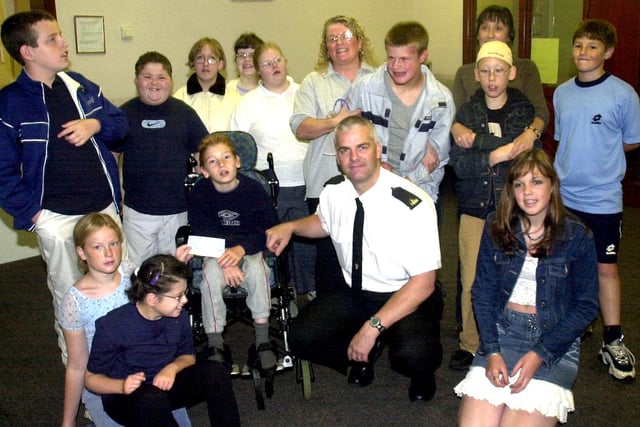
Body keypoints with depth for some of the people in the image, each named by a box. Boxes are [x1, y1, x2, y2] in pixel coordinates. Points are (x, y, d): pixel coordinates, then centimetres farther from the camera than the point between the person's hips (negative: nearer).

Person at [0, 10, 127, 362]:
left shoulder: (80, 86, 6)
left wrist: (95, 124, -8)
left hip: (105, 207, 5)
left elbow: (121, 123, 12)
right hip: (57, 217, -5)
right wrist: (30, 211, -11)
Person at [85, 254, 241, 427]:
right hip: (125, 398, -4)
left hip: (166, 384, 5)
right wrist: (122, 386, -30)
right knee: (152, 398, -40)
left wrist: (173, 367, -15)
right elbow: (92, 377, -9)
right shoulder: (111, 326, -20)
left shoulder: (179, 317, -8)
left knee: (215, 372, -19)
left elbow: (188, 356, 9)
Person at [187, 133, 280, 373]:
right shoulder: (200, 193, -7)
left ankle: (263, 340, -19)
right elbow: (202, 234, -10)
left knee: (257, 270, -33)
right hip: (216, 252, 1)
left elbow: (271, 227, -10)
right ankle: (216, 344, -18)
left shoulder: (253, 189, -10)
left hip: (250, 250, -1)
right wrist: (225, 261, -26)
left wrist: (241, 249, -24)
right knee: (211, 273, -31)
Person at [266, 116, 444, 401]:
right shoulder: (333, 193, -6)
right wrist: (290, 227, 0)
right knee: (300, 339, -16)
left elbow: (423, 283, -21)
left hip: (408, 298, -5)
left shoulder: (413, 205, -23)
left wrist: (373, 327, -26)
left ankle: (421, 373, 7)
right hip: (355, 293, 5)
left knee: (412, 356, -33)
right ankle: (364, 355, 14)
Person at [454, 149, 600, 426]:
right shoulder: (497, 227, 0)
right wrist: (492, 351, -11)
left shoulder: (576, 236, -6)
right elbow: (482, 293, 3)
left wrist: (539, 355, -12)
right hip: (502, 330, 2)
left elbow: (586, 306, -2)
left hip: (555, 340, -1)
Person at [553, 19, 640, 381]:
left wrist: (601, 154, -2)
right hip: (564, 195, 4)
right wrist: (575, 161, 2)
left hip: (603, 198, -4)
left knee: (606, 267, 3)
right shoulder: (562, 92, 4)